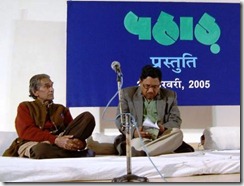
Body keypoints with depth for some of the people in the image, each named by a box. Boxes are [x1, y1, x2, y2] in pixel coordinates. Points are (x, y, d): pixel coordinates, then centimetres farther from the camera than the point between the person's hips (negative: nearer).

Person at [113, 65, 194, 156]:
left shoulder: (170, 95, 13)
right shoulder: (127, 94, 10)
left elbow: (176, 120, 7)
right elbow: (120, 119, 2)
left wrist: (164, 128, -17)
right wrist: (133, 131, -20)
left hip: (161, 138, 3)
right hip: (137, 138, -3)